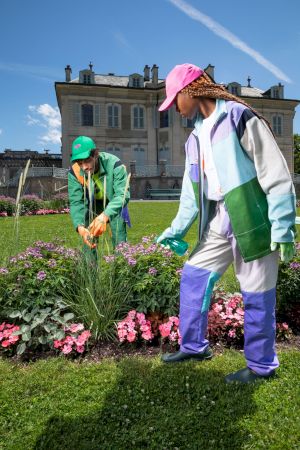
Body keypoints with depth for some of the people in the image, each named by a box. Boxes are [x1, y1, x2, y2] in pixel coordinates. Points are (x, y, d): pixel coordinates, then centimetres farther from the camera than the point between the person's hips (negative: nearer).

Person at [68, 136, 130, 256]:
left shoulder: (114, 164, -34)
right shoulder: (74, 172, -25)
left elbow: (123, 195, -41)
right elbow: (76, 202, -24)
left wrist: (104, 216, -59)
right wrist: (80, 226, -45)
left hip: (114, 204, -2)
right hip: (91, 205, 2)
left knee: (119, 241, -7)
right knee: (88, 241, -1)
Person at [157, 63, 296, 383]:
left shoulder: (239, 117, -9)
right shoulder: (195, 137, 14)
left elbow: (275, 174, -13)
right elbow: (191, 190, 17)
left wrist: (283, 227, -17)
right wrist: (177, 228, 16)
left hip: (252, 220, -8)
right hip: (219, 222, 8)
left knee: (256, 295, 3)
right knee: (193, 277, 11)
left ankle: (262, 364, 24)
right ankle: (193, 346, 28)